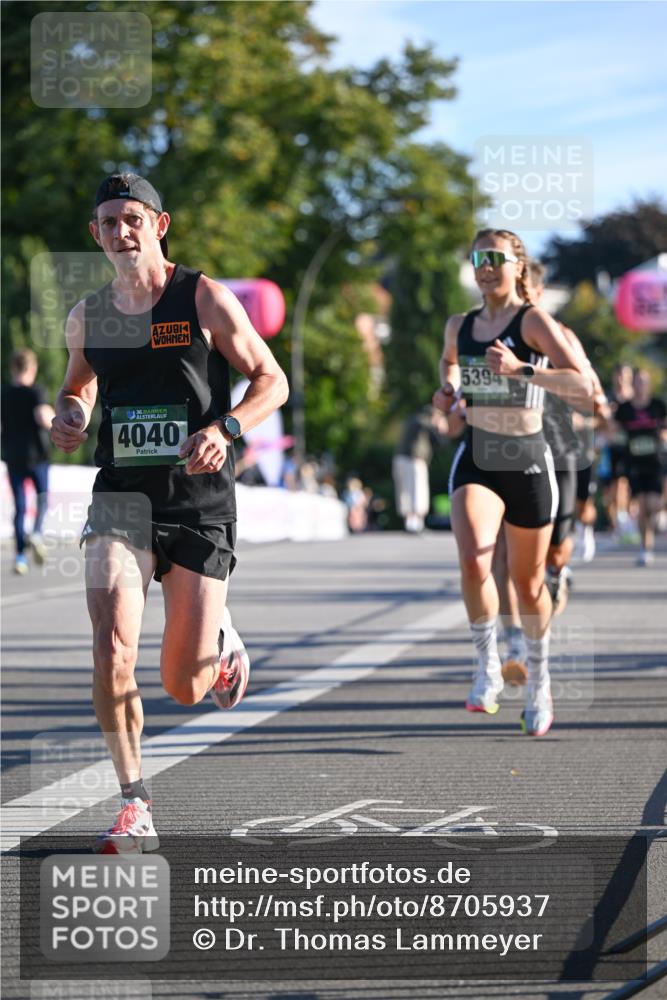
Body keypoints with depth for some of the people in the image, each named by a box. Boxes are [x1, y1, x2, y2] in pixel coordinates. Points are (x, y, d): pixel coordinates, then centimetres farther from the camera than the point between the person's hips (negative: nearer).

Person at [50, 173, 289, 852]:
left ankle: (220, 643, 40)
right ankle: (134, 805, -8)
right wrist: (69, 417, 2)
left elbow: (271, 381, -1)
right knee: (112, 650, -21)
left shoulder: (204, 299, -4)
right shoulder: (87, 317, 7)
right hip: (121, 496, 2)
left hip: (200, 501, -2)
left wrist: (225, 428, -20)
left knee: (184, 689, 2)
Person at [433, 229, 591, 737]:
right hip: (476, 461, 2)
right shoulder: (460, 326, 6)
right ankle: (489, 669, -8)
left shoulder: (534, 321, -8)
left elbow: (582, 384, -19)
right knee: (473, 561, -25)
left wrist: (520, 370, -28)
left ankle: (539, 679, 34)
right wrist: (448, 388, 8)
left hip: (529, 462, -2)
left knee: (529, 582, 10)